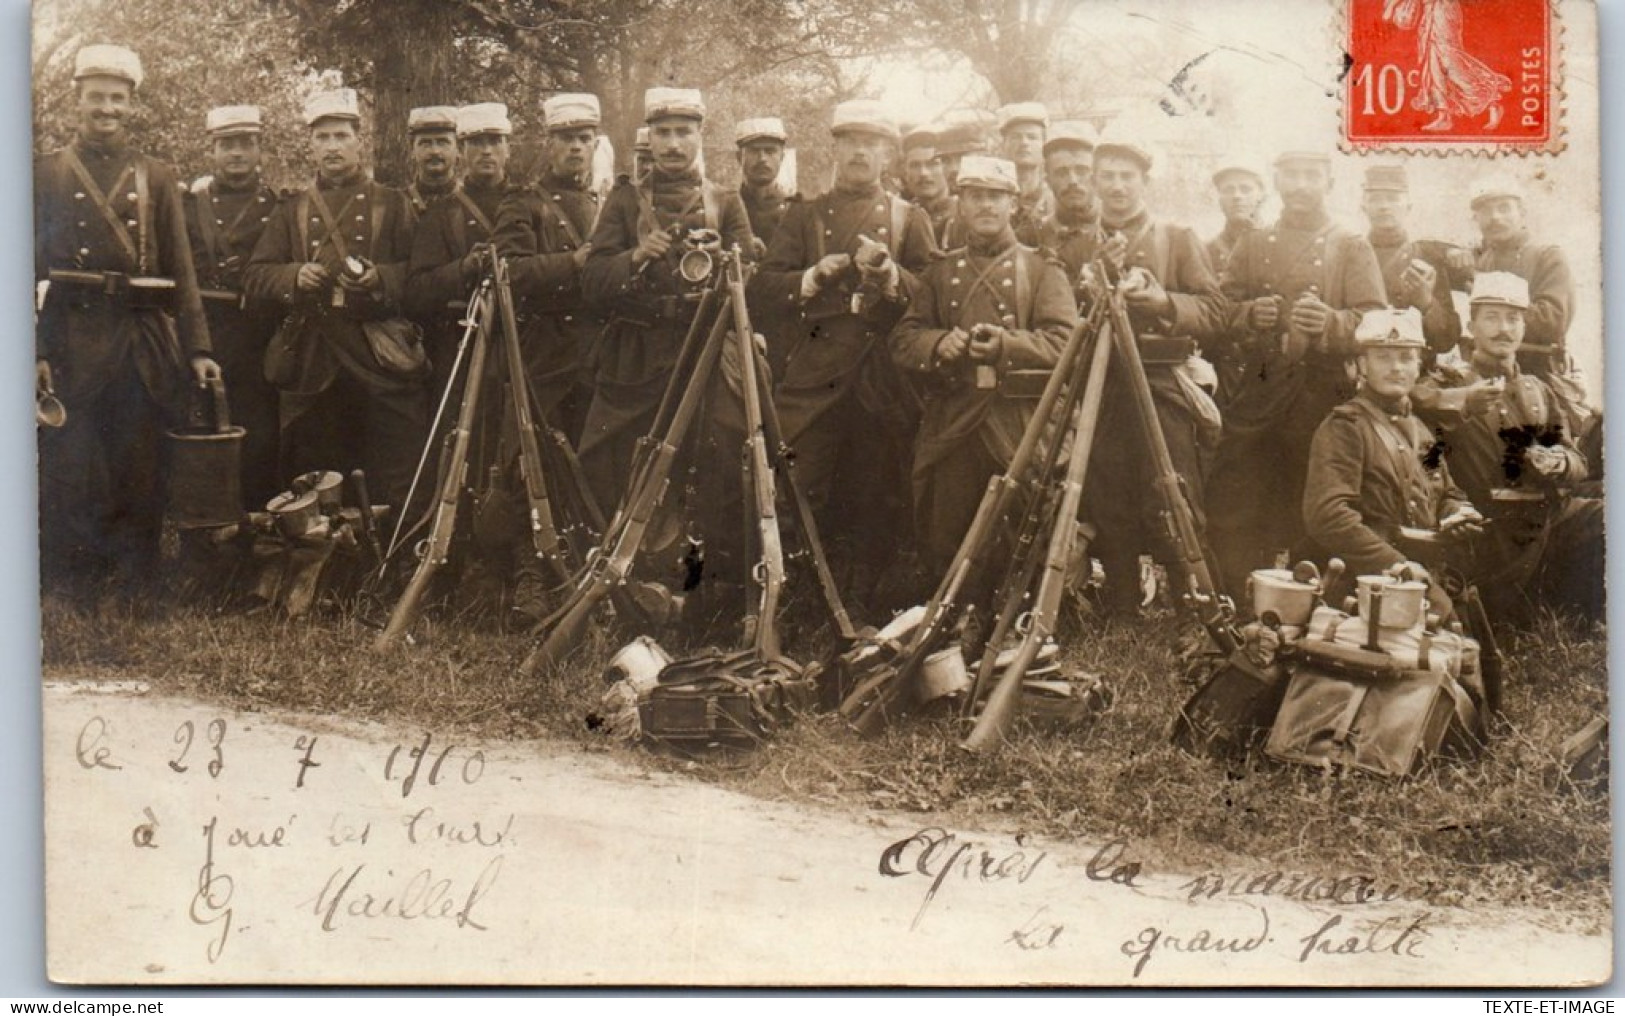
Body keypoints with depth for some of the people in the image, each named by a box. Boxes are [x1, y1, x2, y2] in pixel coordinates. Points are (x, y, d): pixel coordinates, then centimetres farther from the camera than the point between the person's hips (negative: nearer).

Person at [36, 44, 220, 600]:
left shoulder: (157, 178, 13)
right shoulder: (48, 174, 7)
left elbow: (181, 269, 10)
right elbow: (30, 266, 3)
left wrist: (197, 348, 1)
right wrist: (35, 352, -7)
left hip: (145, 345, 2)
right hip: (72, 342, -2)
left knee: (141, 472, 4)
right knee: (70, 469, -2)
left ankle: (135, 592, 14)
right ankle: (68, 598, 8)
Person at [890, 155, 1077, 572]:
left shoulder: (1041, 269, 9)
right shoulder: (941, 271, 18)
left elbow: (1064, 341, -5)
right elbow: (902, 340, 10)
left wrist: (1008, 345, -22)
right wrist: (938, 344, -12)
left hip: (1017, 428, -2)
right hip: (950, 426, 3)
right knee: (944, 546, 3)